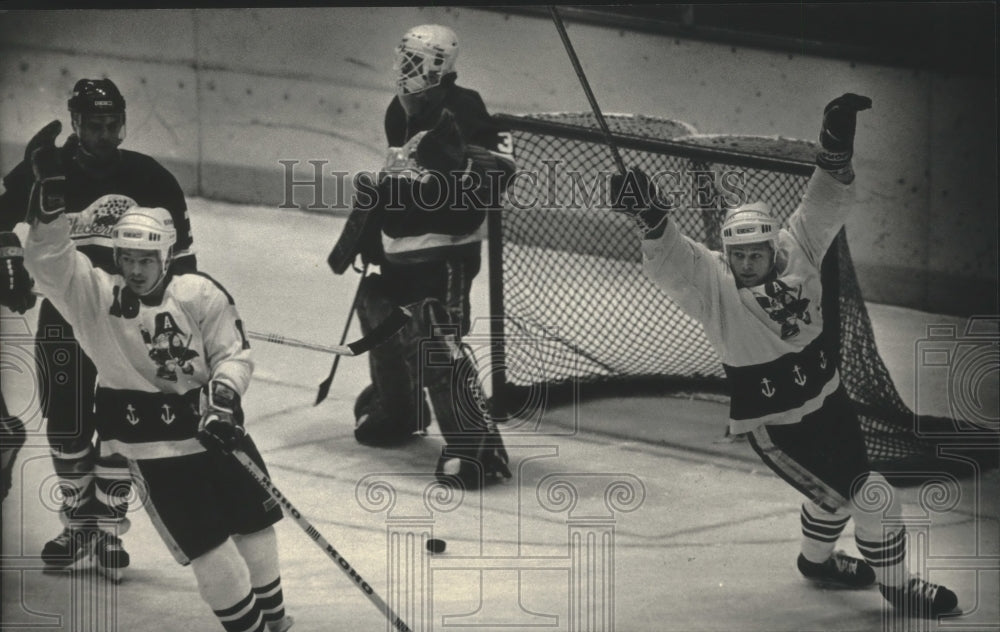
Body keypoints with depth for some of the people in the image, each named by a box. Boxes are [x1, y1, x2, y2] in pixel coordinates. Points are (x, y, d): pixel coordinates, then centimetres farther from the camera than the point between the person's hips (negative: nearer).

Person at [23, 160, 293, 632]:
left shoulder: (200, 294, -8)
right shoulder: (94, 295, -7)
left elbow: (233, 353, -3)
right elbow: (49, 261, -21)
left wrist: (222, 399, -19)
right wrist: (52, 199, -33)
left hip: (217, 429, 2)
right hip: (155, 446, -2)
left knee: (253, 524, 13)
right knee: (207, 545, -5)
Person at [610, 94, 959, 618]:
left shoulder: (795, 252, -8)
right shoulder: (714, 285, -23)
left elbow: (824, 206, -4)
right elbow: (670, 265, -38)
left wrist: (837, 145, -18)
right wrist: (650, 217, -56)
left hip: (827, 401, 7)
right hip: (775, 428, -7)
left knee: (840, 489, 28)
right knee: (872, 497, -6)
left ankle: (817, 559, 55)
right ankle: (896, 588, 15)